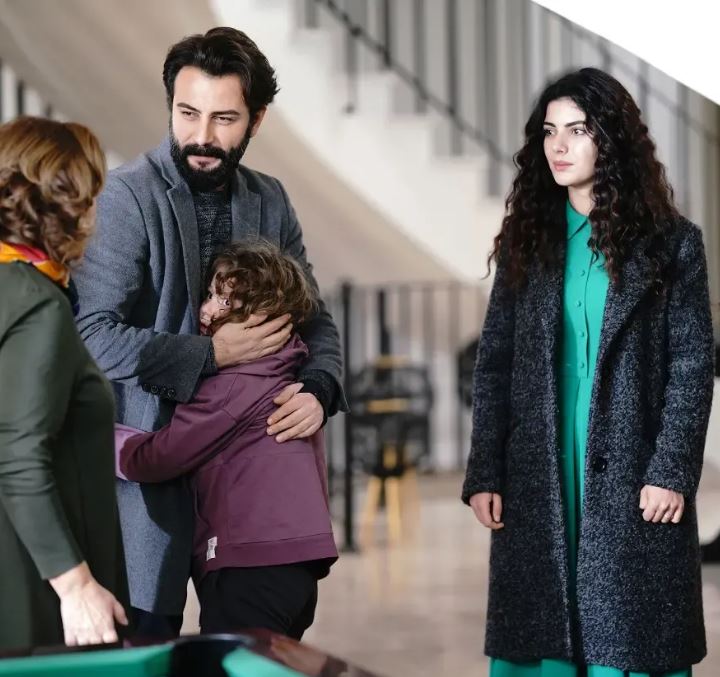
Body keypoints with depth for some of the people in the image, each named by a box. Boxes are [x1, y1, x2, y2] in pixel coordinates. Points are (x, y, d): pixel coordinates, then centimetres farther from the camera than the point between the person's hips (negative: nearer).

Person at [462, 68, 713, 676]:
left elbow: (692, 365, -1)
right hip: (537, 483, 3)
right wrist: (484, 476, 1)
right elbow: (494, 364, 9)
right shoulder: (527, 241, 11)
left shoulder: (671, 243, 2)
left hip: (632, 483, -3)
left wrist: (671, 471, -10)